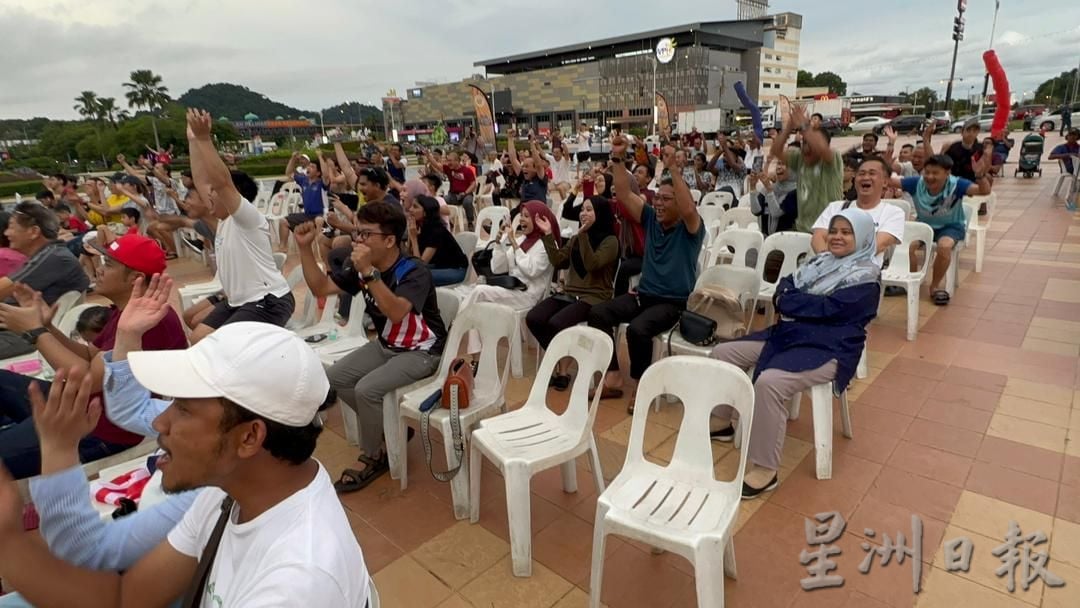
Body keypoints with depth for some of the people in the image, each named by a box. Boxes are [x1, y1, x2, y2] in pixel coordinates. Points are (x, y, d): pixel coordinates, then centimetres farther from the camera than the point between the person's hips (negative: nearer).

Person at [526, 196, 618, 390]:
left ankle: (561, 367, -7)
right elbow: (558, 262, 11)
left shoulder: (610, 241, -5)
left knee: (555, 323, -31)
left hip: (594, 298, -7)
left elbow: (591, 264, -19)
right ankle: (558, 364, -4)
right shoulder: (576, 238, 18)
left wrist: (583, 235, -21)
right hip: (570, 293, 7)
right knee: (533, 319, -17)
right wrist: (548, 234, 7)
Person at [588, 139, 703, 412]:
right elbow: (624, 194, 3)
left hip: (675, 302, -6)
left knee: (637, 329, -33)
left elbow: (689, 209, -31)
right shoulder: (651, 219, 8)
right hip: (644, 294, 6)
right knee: (598, 313, -14)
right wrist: (618, 159, -8)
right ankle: (613, 378, -10)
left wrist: (673, 168, -35)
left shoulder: (690, 228, -7)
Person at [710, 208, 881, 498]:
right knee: (722, 353, 1)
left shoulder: (866, 276, -8)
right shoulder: (821, 260, 15)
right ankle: (721, 421, 19)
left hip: (828, 348, -8)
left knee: (769, 382, -34)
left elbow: (829, 308, -20)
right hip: (789, 334, 9)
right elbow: (784, 286, 9)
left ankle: (765, 470, -23)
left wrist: (789, 301, -9)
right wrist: (785, 295, -14)